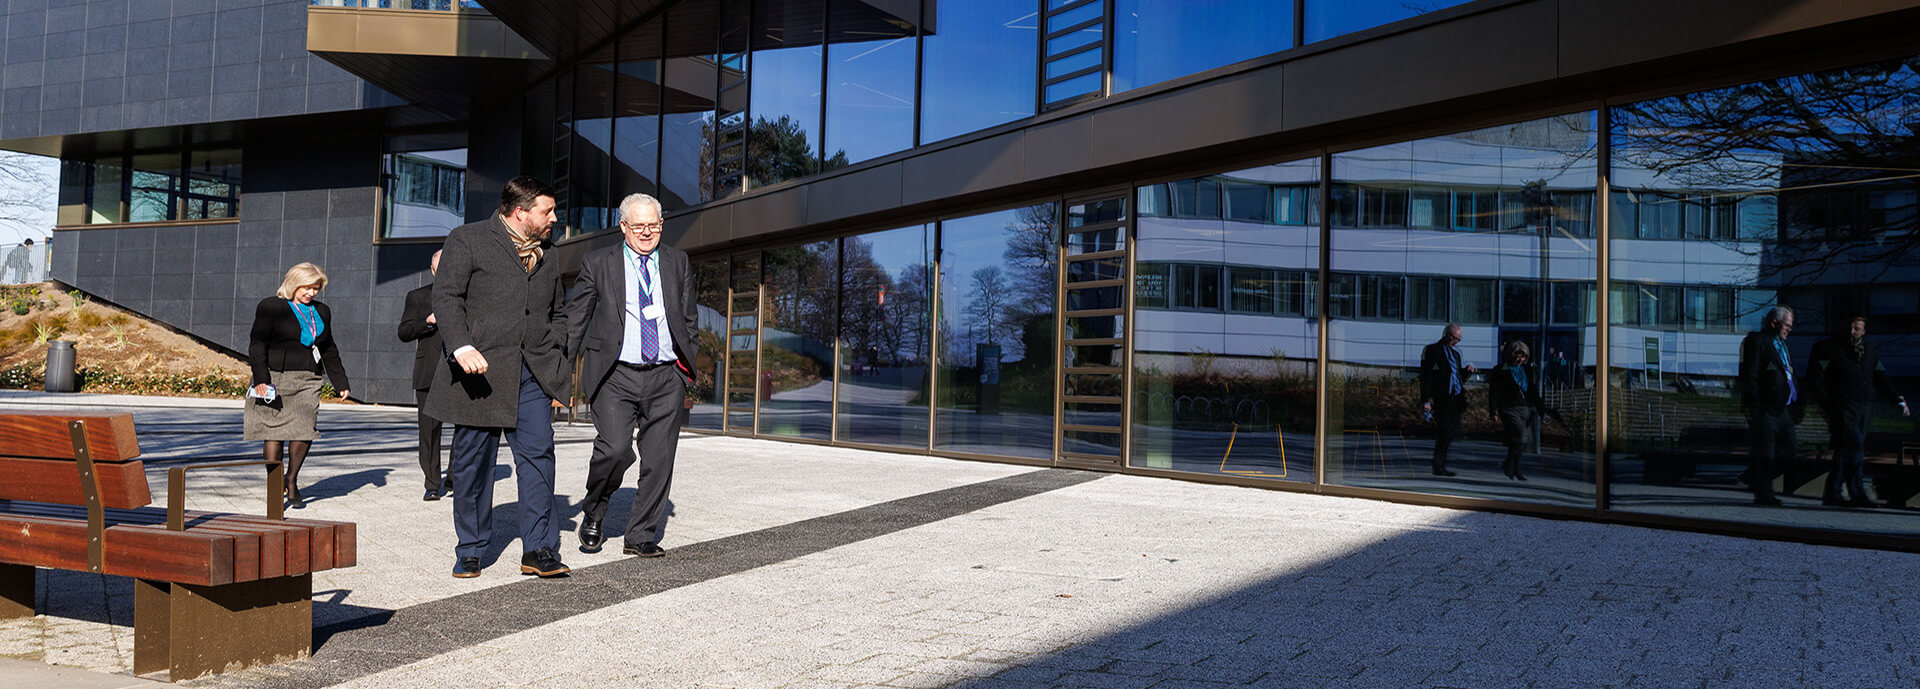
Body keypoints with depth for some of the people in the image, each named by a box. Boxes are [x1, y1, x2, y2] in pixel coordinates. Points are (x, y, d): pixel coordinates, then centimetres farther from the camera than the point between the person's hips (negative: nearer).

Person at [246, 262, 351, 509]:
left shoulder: (321, 311, 17)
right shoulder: (271, 307, 1)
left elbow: (329, 351, 23)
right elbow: (257, 345, -5)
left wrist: (341, 384, 19)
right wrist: (260, 379, -15)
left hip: (307, 382, 4)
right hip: (276, 378, -4)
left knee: (306, 431, -6)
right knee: (274, 432, -3)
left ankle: (292, 481, 13)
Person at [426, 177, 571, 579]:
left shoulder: (545, 257, 20)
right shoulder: (467, 240, 2)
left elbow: (558, 315, 27)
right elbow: (446, 297, -8)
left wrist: (556, 371, 16)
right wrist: (461, 346, -24)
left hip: (532, 375, 4)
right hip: (480, 370, -4)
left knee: (538, 455, -7)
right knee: (472, 462, 3)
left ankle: (539, 549, -2)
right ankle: (470, 550, 16)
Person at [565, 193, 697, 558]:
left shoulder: (678, 262, 14)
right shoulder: (598, 264, 6)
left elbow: (688, 317, 19)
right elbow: (575, 319, 6)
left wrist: (689, 363, 13)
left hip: (666, 378, 3)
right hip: (616, 376, -3)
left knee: (659, 458, 1)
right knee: (614, 448, -18)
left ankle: (641, 536, 13)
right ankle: (593, 513, 10)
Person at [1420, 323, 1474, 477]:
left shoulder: (1455, 353, 22)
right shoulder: (1432, 350, -1)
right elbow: (1426, 376, -8)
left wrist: (1467, 370, 5)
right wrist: (1426, 400, -15)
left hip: (1455, 399, 7)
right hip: (1442, 399, -7)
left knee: (1453, 433, 4)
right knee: (1446, 432, -12)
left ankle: (1440, 466, 13)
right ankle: (1439, 467, -3)